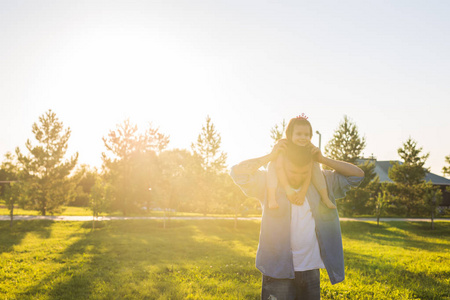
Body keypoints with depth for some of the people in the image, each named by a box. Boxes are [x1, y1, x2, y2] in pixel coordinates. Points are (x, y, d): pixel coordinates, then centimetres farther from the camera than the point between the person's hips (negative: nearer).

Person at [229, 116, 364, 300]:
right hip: (278, 271, -3)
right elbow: (237, 172, -14)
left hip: (311, 270, 4)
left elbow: (357, 175, 6)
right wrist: (270, 157, -15)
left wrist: (323, 159, -4)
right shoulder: (268, 183, -4)